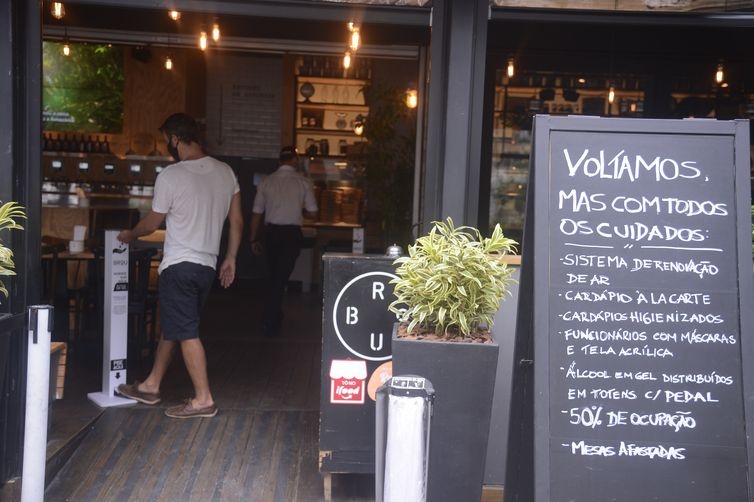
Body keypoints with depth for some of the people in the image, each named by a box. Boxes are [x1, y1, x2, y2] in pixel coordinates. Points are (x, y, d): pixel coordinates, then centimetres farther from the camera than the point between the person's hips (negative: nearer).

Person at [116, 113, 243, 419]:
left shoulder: (171, 176, -14)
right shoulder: (225, 172, 5)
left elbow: (152, 223, -1)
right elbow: (237, 221, 9)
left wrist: (129, 235, 19)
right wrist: (231, 258, 18)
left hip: (179, 265, -7)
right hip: (207, 265, 8)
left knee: (186, 332, -1)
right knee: (171, 327, 18)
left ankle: (203, 399, 2)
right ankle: (151, 386, 31)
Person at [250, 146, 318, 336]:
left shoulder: (267, 181, 2)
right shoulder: (303, 182, -4)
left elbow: (256, 213, 4)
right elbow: (312, 212, -3)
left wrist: (254, 239, 13)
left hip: (271, 232, 3)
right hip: (292, 233, -3)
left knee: (274, 276, 18)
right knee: (281, 278, 1)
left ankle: (275, 318, 31)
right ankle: (270, 324, 1)